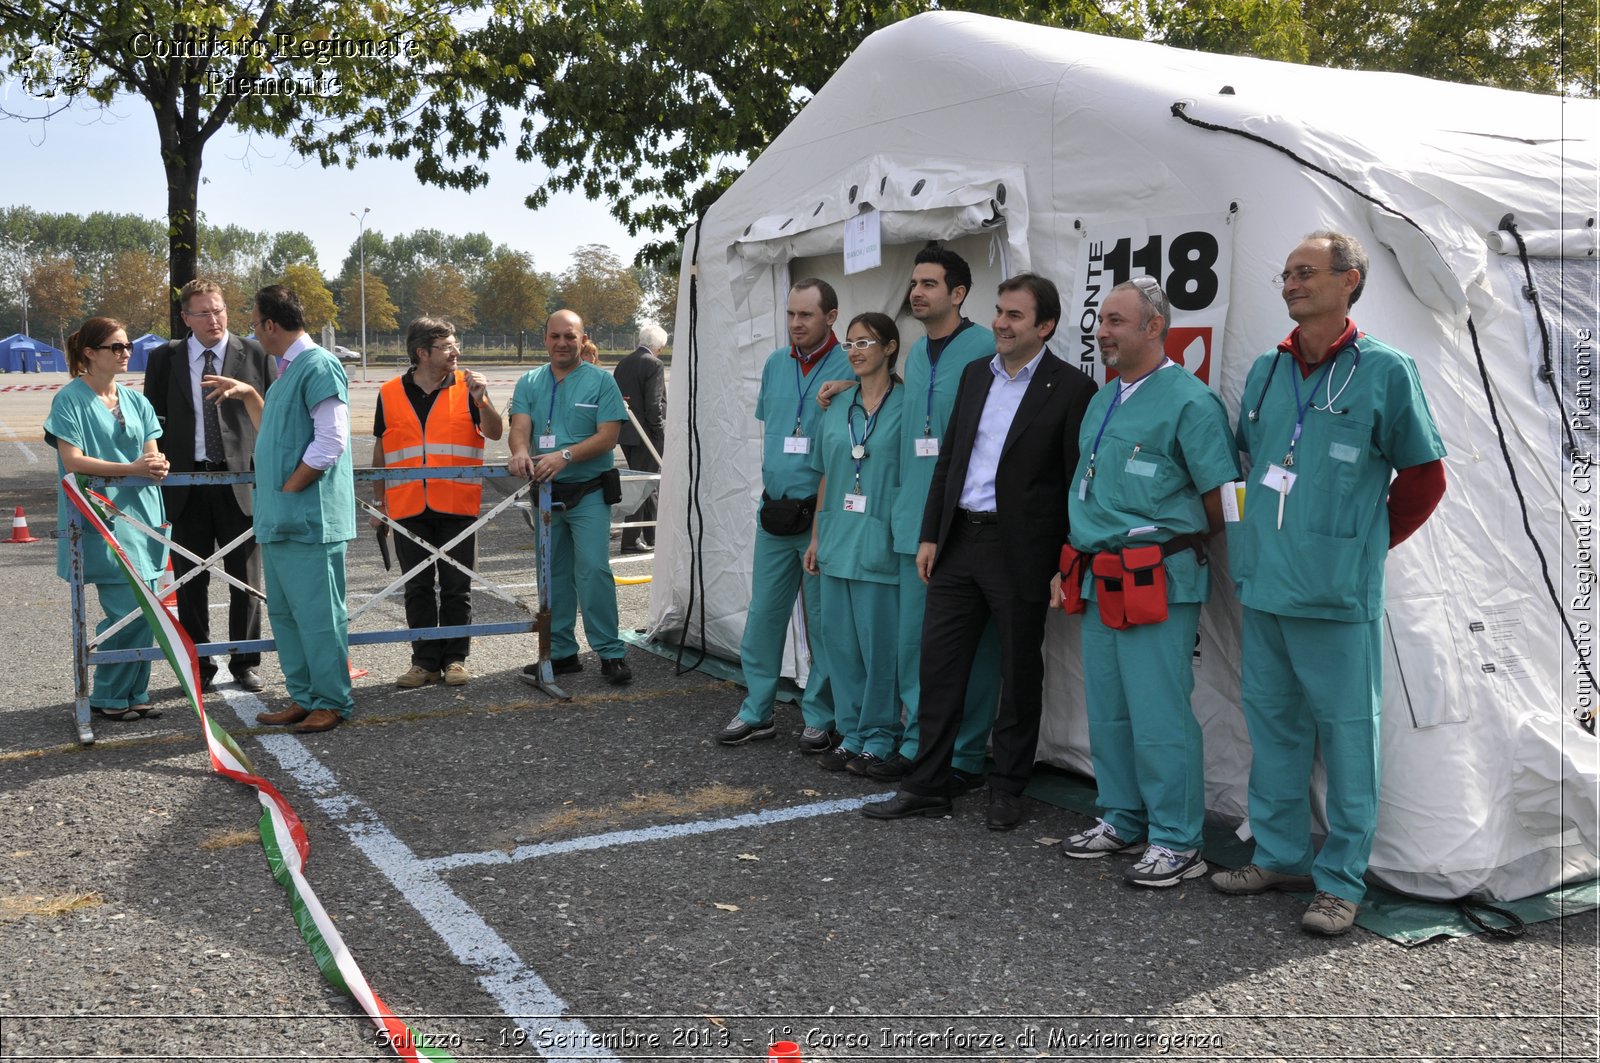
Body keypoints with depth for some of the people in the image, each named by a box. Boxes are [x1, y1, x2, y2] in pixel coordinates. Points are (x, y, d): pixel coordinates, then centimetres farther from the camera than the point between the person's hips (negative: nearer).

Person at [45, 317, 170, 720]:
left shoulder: (135, 401, 13)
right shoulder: (70, 399, -5)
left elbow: (151, 453, 12)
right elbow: (72, 461, -12)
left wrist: (157, 464, -13)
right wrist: (132, 468, -20)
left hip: (141, 515, 6)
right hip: (103, 519, -6)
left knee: (144, 611, 5)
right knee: (127, 611, -10)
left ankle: (135, 694, 16)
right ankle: (108, 698, 5)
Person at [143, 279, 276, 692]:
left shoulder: (255, 354, 1)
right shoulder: (164, 358, 5)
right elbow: (153, 420, 10)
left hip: (241, 481, -1)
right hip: (185, 484, 1)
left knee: (246, 581, 6)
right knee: (191, 583, 8)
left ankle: (246, 663, 19)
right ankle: (198, 667, 20)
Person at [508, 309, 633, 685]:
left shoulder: (601, 381, -2)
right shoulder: (530, 383, 9)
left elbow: (607, 436, -11)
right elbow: (520, 427, -5)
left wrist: (564, 456, -23)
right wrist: (521, 452, -28)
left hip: (589, 493, -4)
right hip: (546, 492, 5)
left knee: (593, 570, -11)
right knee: (554, 575, 11)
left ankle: (611, 653, -4)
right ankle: (561, 652, 20)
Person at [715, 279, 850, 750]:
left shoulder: (849, 370, -8)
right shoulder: (775, 364, 10)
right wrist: (773, 476, 14)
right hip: (774, 513, 6)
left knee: (823, 620, 4)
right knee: (763, 611, 10)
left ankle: (819, 717, 15)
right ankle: (756, 711, 21)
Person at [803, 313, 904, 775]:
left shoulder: (905, 406, -5)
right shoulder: (836, 410, 12)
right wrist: (816, 537, 14)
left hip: (880, 543, -6)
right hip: (836, 542, 6)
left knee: (879, 642, -1)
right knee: (839, 640, 9)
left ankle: (879, 740, 12)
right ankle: (851, 734, 21)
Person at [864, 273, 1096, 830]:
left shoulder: (1071, 389, -8)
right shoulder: (975, 374, 10)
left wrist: (1067, 565, -10)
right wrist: (930, 534, 10)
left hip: (1020, 552, -5)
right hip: (959, 542, 6)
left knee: (1019, 675, 8)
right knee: (939, 666, 8)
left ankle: (1007, 790, 22)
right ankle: (926, 785, 19)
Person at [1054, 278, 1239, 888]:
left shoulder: (1188, 400, -11)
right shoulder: (1102, 401, 16)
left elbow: (1220, 500, -11)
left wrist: (1178, 546, 1)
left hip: (1156, 582, -9)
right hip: (1098, 579, 9)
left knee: (1158, 716, -4)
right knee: (1107, 711, 15)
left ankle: (1177, 842, 7)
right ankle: (1122, 820, 29)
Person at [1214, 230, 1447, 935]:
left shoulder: (1385, 371, -5)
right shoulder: (1266, 372, 11)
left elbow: (1423, 477, 1)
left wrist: (1364, 545, 4)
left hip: (1338, 595, -6)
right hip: (1262, 587, 6)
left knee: (1345, 733, 2)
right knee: (1271, 725, 14)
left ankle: (1341, 881, 13)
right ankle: (1279, 856, 29)